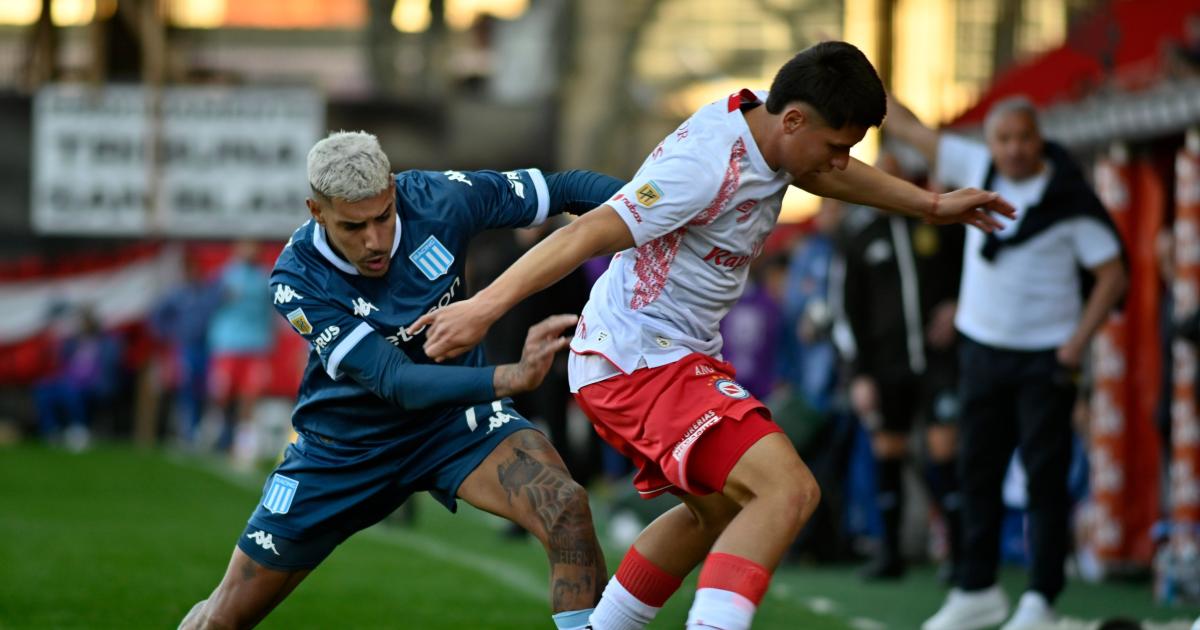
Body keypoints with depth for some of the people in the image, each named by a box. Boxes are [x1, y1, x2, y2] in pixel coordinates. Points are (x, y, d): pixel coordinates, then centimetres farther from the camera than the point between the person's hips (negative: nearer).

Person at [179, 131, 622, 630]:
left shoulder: (437, 200, -22)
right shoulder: (296, 281, -27)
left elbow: (564, 189, -9)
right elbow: (395, 383, -35)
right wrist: (510, 377, -48)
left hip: (456, 414, 1)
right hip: (344, 446, -1)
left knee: (566, 509, -29)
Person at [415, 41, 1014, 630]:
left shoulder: (760, 122, 2)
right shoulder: (709, 166, -26)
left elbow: (829, 174, 26)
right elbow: (587, 234, -32)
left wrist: (932, 204, 32)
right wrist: (483, 307, -38)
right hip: (640, 362, -11)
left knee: (719, 513, 27)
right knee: (788, 490, -23)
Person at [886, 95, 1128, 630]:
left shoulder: (1069, 199, -13)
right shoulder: (976, 168, -1)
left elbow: (1112, 273, -9)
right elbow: (912, 131, 8)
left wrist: (1076, 345, -14)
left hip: (1044, 358, -5)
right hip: (982, 347, 5)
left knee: (1045, 476, -5)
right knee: (977, 471, 9)